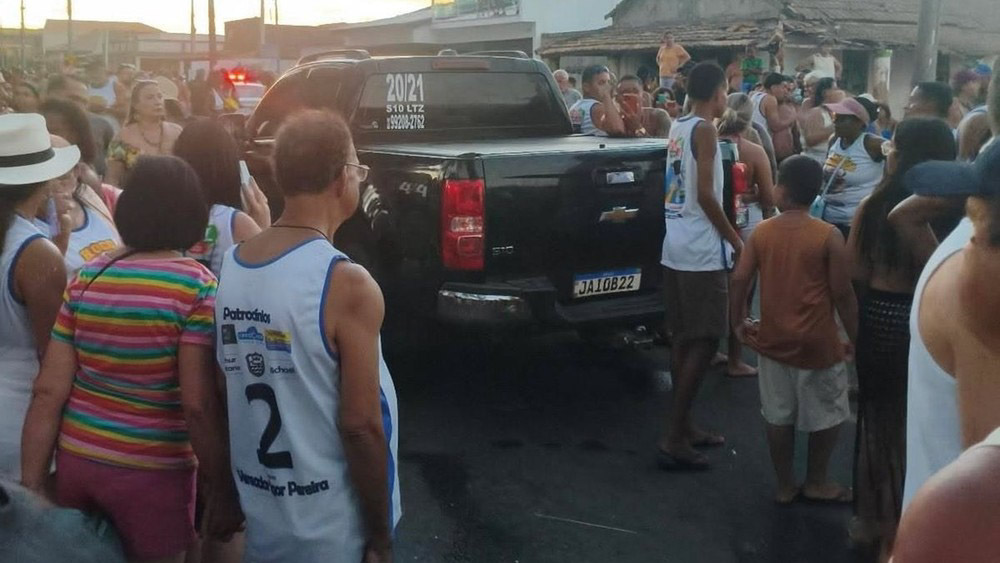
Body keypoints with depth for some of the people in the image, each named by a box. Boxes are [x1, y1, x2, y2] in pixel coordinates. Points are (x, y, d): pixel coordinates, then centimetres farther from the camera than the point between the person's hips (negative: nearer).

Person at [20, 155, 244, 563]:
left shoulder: (86, 279, 1)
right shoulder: (197, 286, -14)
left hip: (74, 462, 5)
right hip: (151, 475, -5)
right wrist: (225, 493, -10)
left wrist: (31, 487, 5)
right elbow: (198, 406, -19)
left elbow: (48, 393, -1)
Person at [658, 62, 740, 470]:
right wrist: (737, 242, -11)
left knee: (684, 340, 14)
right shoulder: (705, 129, -11)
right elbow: (705, 194, -18)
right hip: (702, 252, -9)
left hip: (676, 247, 9)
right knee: (704, 343, -5)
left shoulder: (679, 128, 14)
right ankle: (674, 438, -5)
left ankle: (683, 426, 23)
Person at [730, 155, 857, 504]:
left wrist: (738, 322, 9)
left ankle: (785, 485, 23)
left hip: (772, 341, 3)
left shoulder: (761, 232, -3)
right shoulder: (829, 237, -11)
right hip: (818, 344, -3)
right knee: (827, 416, 16)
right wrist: (856, 338, 1)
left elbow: (739, 280, -5)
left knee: (778, 416, 14)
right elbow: (842, 294, -10)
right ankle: (816, 483, 26)